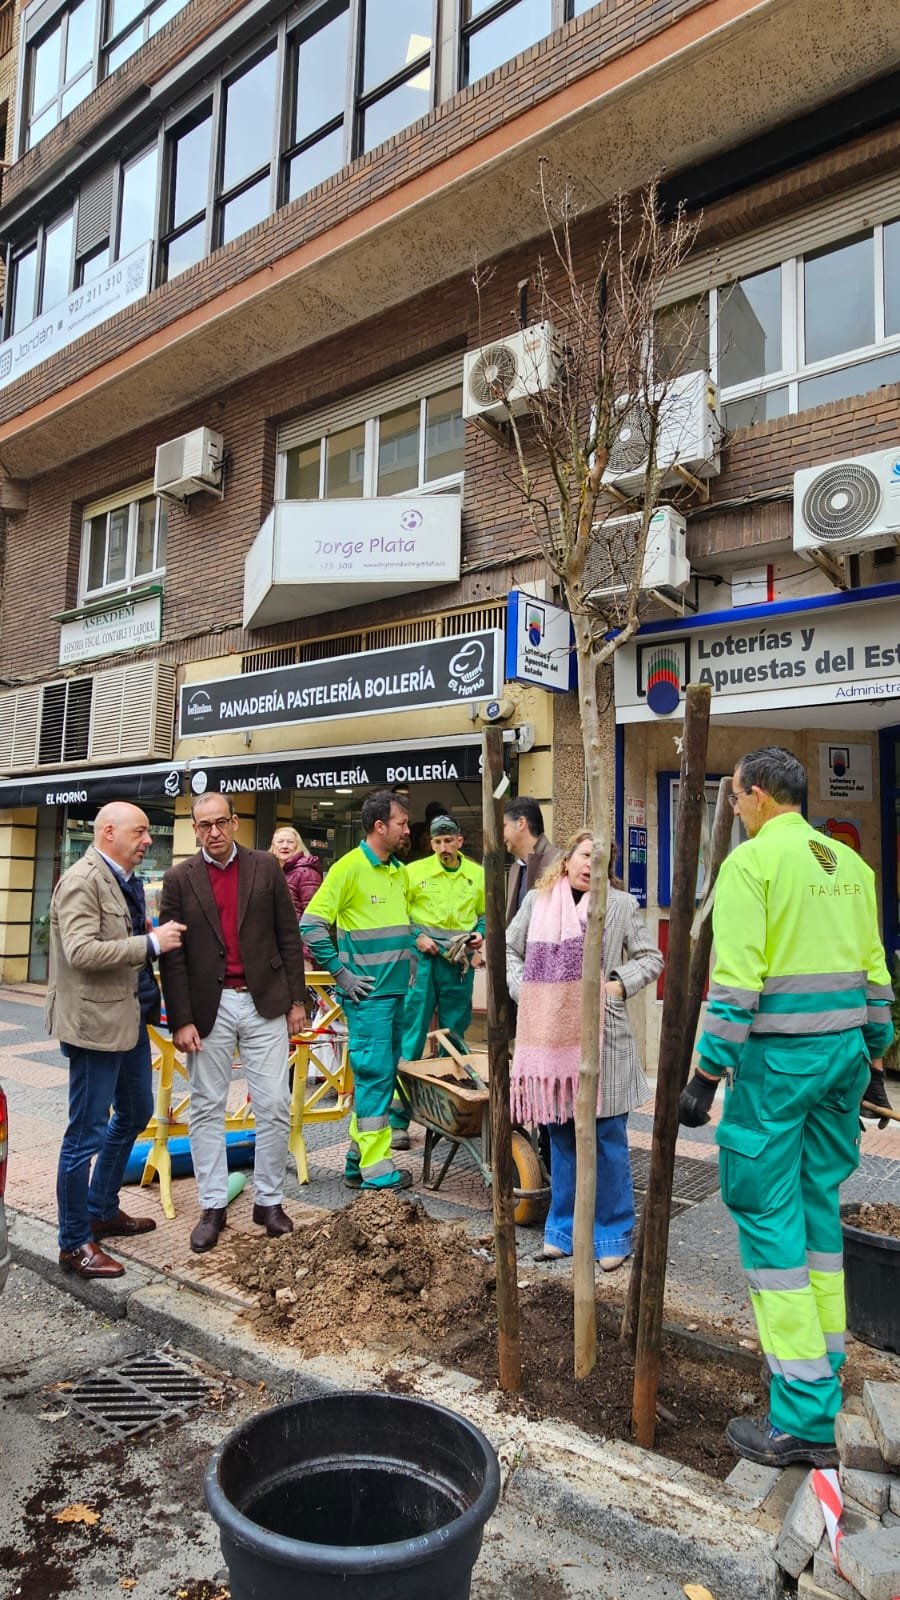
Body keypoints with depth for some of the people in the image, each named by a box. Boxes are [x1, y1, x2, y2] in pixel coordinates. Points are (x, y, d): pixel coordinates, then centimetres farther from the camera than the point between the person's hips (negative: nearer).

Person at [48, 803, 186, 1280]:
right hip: (95, 1022, -10)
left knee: (135, 1113, 21)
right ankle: (75, 1243, 18)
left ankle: (102, 1212, 38)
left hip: (130, 1018, 10)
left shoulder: (127, 881, 10)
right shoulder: (81, 881, -17)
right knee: (87, 1133, 2)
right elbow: (82, 952, -27)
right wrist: (151, 942, -25)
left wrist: (159, 936, 4)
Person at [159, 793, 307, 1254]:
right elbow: (172, 956, -2)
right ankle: (212, 1206, 22)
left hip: (265, 1003, 0)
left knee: (274, 1106, 3)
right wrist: (181, 1020, -6)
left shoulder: (265, 867, 2)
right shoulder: (179, 879, 0)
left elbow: (288, 936, 5)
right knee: (207, 1109, 8)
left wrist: (297, 999, 3)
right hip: (209, 1008, 0)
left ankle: (269, 1200, 19)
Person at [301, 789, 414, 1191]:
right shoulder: (349, 868, -12)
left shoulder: (399, 871, 12)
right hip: (367, 993, -8)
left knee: (383, 1073, 12)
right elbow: (311, 925, -14)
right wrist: (341, 973, -13)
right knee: (375, 1073, -4)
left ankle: (358, 1158, 24)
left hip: (397, 990, 8)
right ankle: (375, 1167, 6)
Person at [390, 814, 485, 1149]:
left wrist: (480, 934, 1)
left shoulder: (477, 874, 9)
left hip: (460, 962, 3)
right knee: (411, 1036, -4)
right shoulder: (414, 871, 1)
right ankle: (398, 1120, 1)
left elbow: (487, 913, 20)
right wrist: (416, 937, -8)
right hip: (423, 958, -3)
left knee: (455, 1037, 10)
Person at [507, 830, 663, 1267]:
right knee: (561, 1135, 13)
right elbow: (509, 949, 15)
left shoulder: (620, 904, 2)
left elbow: (651, 958, 7)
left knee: (607, 1137, 5)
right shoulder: (537, 899, 8)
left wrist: (620, 985, -8)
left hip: (600, 1034, -2)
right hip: (549, 1034, 2)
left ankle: (613, 1235, 19)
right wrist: (522, 987, 0)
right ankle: (565, 1229, 27)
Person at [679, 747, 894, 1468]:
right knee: (818, 1203, 19)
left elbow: (736, 980, -18)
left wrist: (707, 1072, -13)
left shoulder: (751, 860, -12)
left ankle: (804, 1416, 7)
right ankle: (825, 1363, 32)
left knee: (769, 1216, 1)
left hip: (776, 1055, -7)